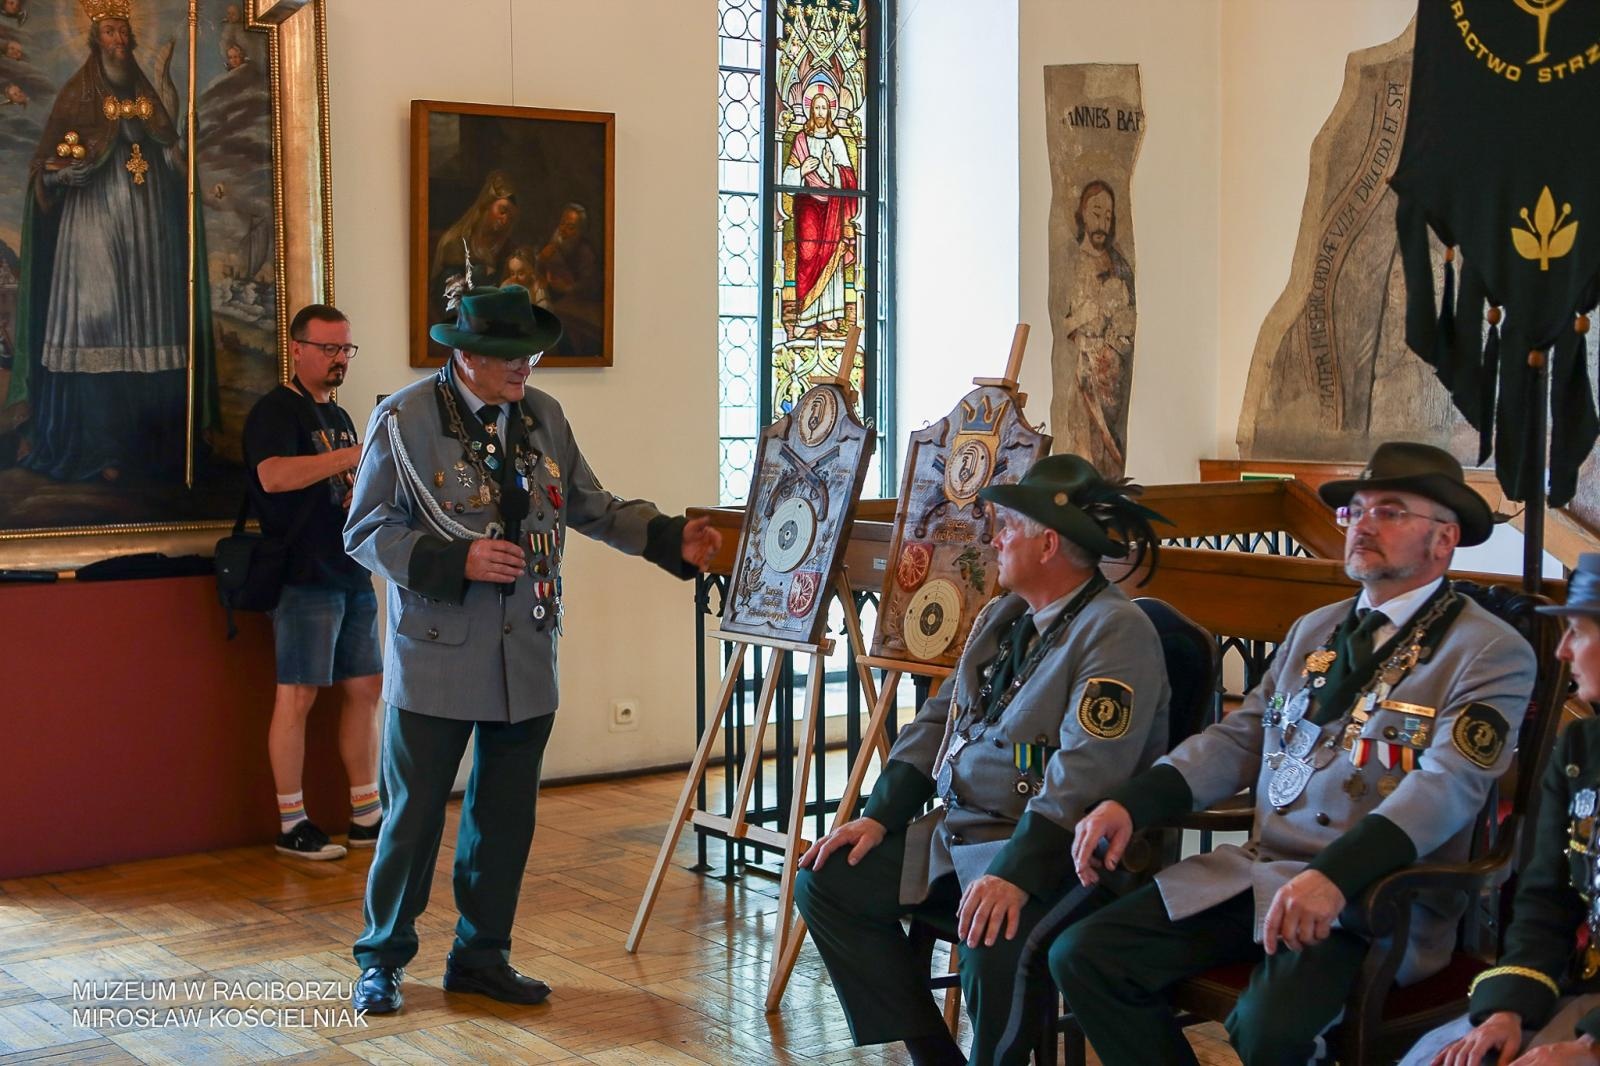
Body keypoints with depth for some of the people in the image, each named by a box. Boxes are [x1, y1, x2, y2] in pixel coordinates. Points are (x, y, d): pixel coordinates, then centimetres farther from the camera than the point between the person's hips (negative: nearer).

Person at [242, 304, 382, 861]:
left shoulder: (338, 416, 19)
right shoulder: (275, 411, -7)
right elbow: (275, 476, -27)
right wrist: (359, 453, -29)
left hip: (353, 575, 8)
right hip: (305, 578, -8)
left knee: (364, 689, 9)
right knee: (297, 695, -5)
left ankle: (366, 815, 16)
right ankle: (292, 824, 2)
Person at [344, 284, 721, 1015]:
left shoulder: (542, 417, 6)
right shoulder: (404, 420, -8)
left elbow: (593, 508, 11)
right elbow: (366, 531, -7)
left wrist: (671, 539, -2)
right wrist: (456, 561, -20)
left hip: (527, 657, 5)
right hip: (438, 655, -5)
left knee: (507, 815, 12)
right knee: (414, 813, 3)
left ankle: (481, 955, 27)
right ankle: (382, 960, 20)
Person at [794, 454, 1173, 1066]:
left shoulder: (1117, 632, -16)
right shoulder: (1002, 617, 13)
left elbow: (1086, 774, -26)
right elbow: (939, 718, 16)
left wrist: (1013, 874, -34)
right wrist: (880, 816, 4)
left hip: (1051, 852, -9)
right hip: (960, 832, 9)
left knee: (993, 946, -36)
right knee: (825, 880, 2)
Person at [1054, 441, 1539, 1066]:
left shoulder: (1492, 654, -4)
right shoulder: (1315, 631, 20)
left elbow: (1447, 785, -18)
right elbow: (1238, 738, 16)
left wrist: (1335, 875, -34)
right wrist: (1129, 803, -2)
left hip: (1372, 893, -7)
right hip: (1255, 870, 7)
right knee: (1081, 956, -9)